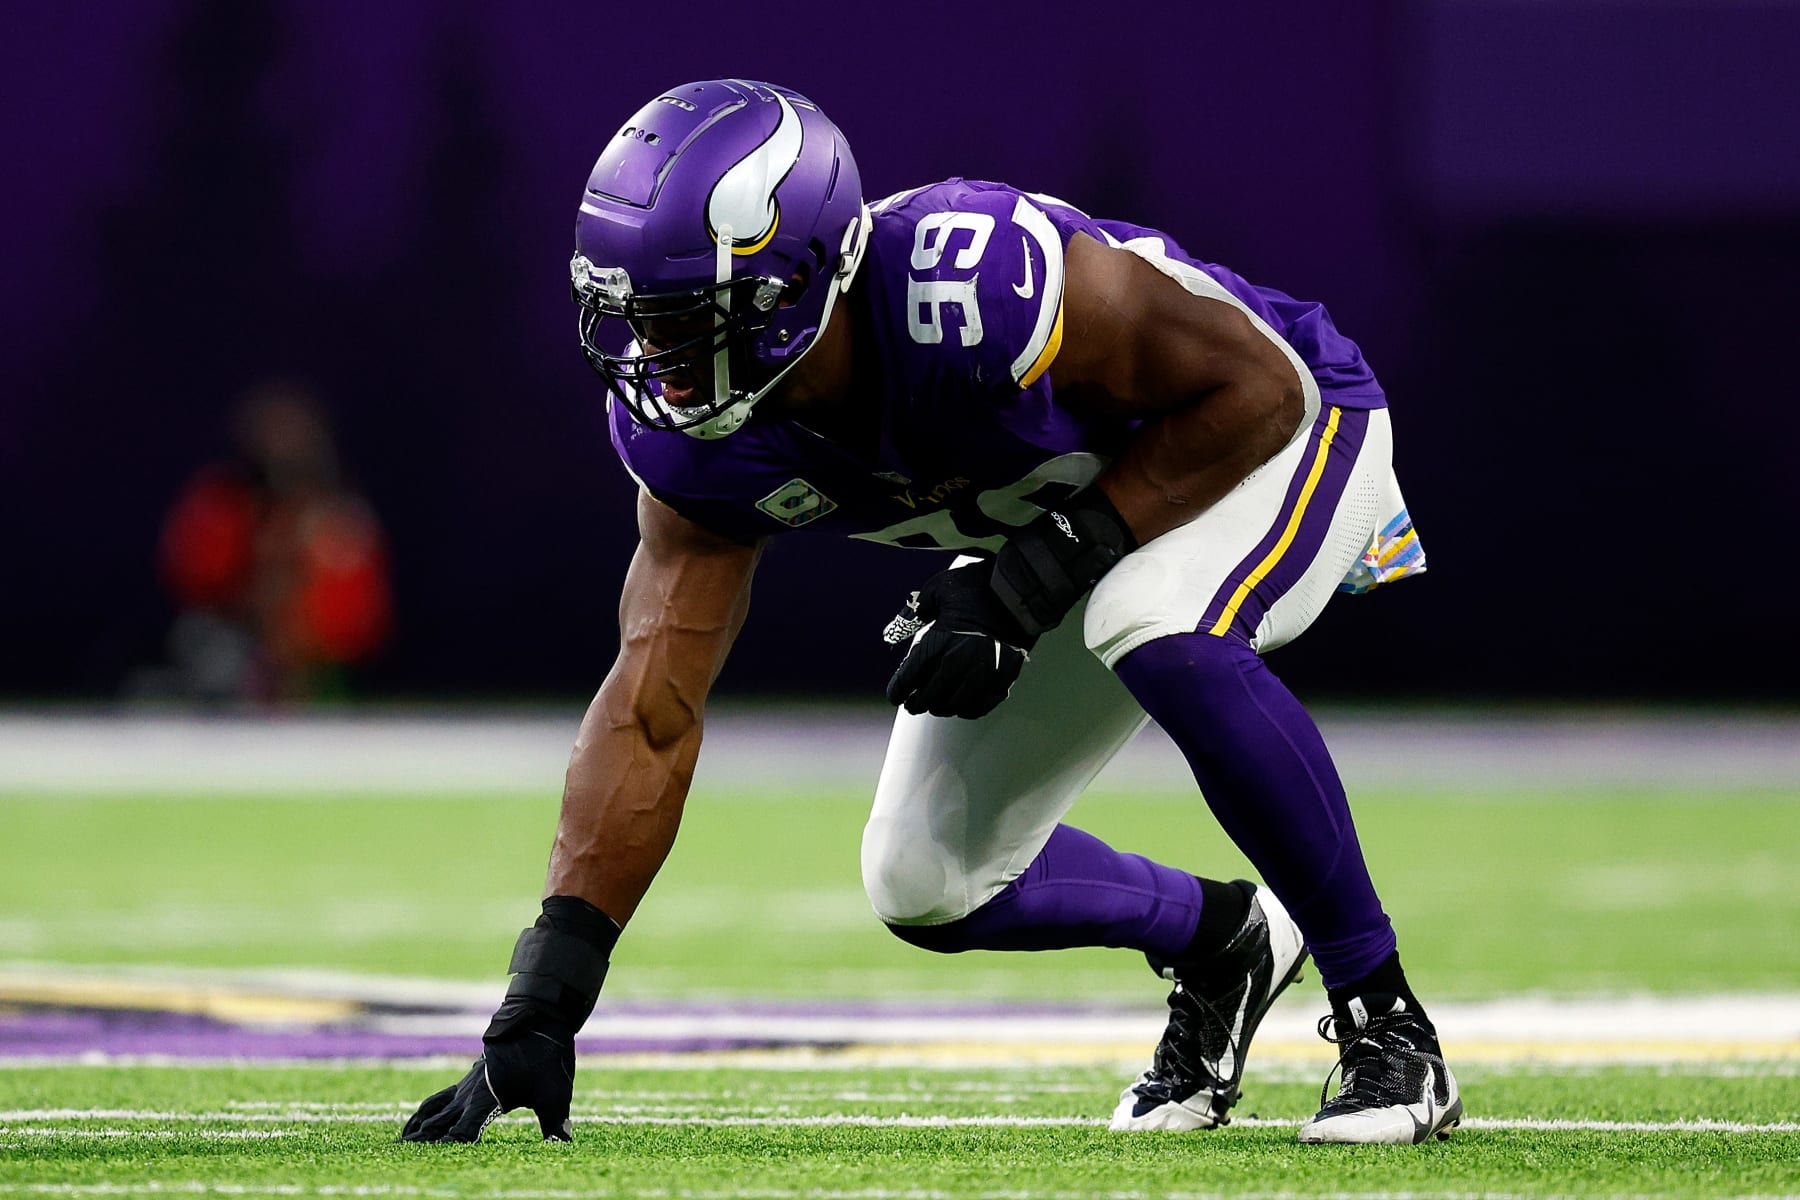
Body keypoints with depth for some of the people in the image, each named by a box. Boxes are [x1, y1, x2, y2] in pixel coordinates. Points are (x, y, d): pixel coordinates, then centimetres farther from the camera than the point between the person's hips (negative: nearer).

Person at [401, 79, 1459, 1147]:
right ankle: (1220, 942, 29)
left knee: (1160, 632, -39)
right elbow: (653, 705, -20)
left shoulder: (973, 285, -41)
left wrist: (1039, 576, -34)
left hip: (1282, 433, -7)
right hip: (1073, 516, 7)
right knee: (928, 885, 0)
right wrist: (541, 1004, -27)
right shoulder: (698, 434, -21)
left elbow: (1262, 384, -29)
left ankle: (1389, 1029, -24)